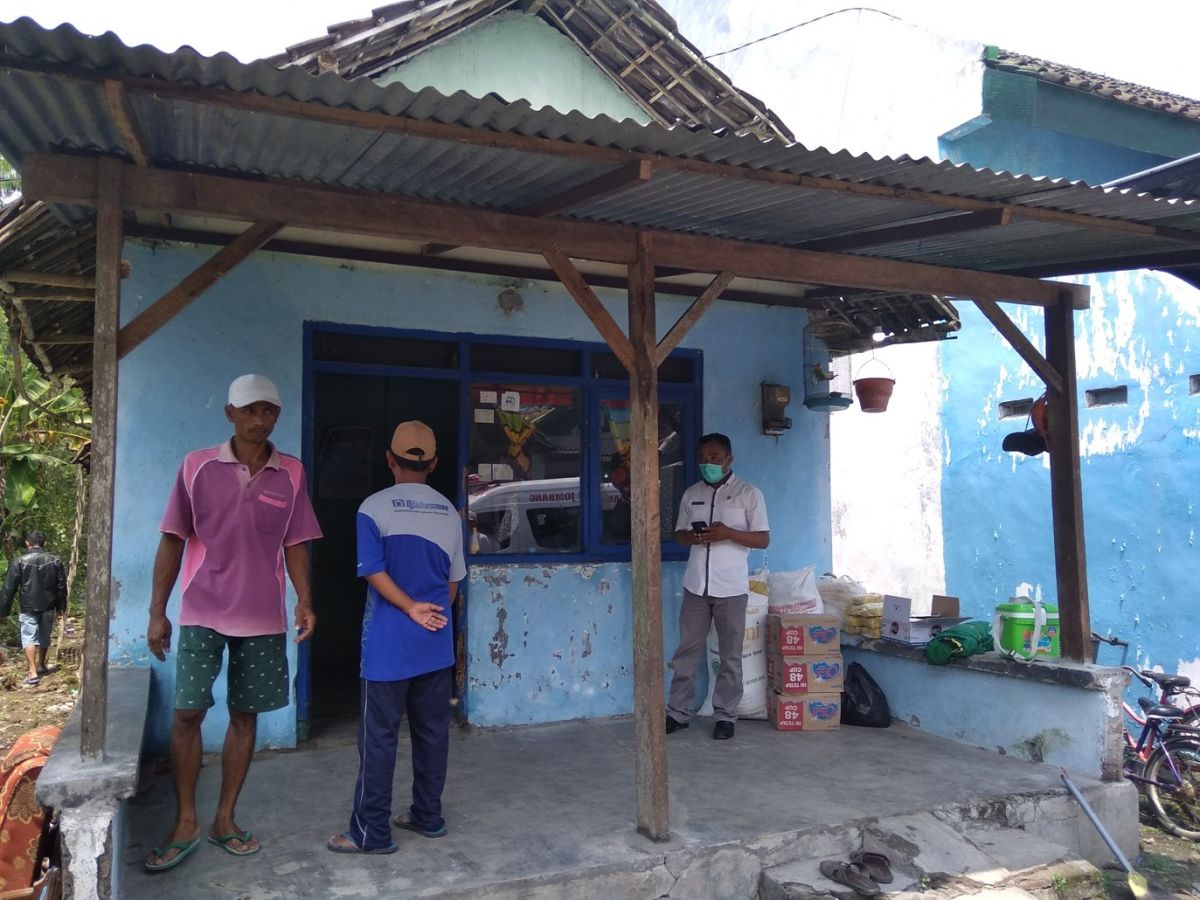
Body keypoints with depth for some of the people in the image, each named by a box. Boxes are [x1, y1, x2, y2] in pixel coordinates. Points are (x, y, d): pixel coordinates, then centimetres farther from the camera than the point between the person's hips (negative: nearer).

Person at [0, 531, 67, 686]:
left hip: (28, 608, -3)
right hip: (48, 607, 3)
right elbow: (62, 586, 5)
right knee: (44, 637, 18)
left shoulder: (19, 562, -8)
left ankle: (33, 673, -13)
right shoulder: (55, 561, 0)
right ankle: (42, 666, 34)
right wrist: (61, 607, 14)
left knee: (29, 638, -3)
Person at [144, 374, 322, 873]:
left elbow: (295, 544, 7)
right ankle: (185, 824, 15)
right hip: (202, 613, -1)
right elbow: (172, 541, 1)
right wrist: (157, 612, -1)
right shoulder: (197, 466, -1)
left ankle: (225, 819, 23)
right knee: (187, 714, -2)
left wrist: (305, 601, -4)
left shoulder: (291, 474, 3)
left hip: (263, 617, 2)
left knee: (244, 715, 8)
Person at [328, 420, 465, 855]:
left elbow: (374, 572, -14)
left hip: (389, 645, -4)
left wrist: (411, 608, -7)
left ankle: (371, 832, 9)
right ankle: (428, 816, 23)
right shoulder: (449, 512, 6)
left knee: (379, 736, 3)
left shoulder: (374, 508, -8)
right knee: (432, 732, 13)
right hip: (437, 645, 5)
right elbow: (454, 581, 10)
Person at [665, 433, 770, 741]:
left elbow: (763, 539, -5)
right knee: (687, 652, 8)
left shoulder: (749, 493, -3)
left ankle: (725, 715, 16)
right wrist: (693, 537, -9)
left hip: (731, 588, -3)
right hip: (696, 586, 3)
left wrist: (728, 533, -20)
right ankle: (678, 712, 18)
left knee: (730, 656, 5)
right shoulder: (691, 494, 10)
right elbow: (679, 535, 15)